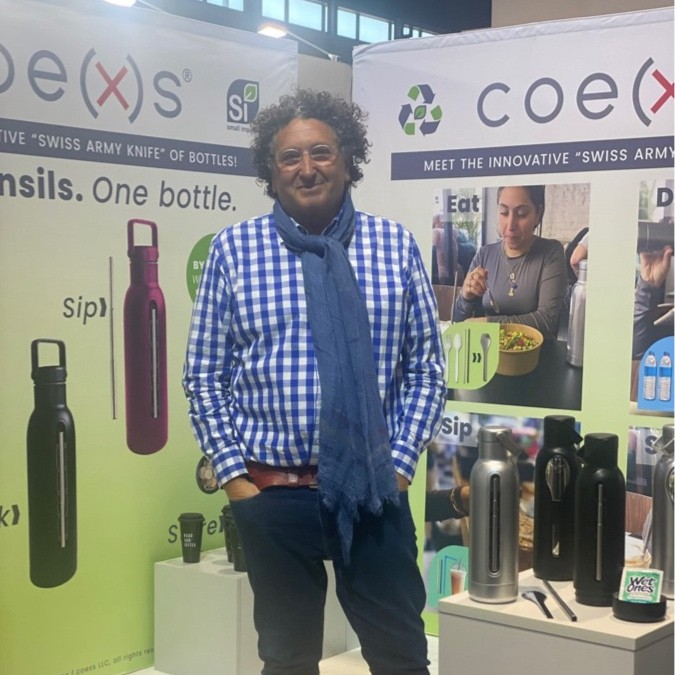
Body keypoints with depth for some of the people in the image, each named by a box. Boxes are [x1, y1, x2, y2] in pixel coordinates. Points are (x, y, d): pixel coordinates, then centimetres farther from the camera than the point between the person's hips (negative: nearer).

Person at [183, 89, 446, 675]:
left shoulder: (395, 244, 2)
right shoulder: (233, 249, -1)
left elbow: (426, 368, 3)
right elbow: (204, 376, 2)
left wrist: (399, 464, -4)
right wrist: (234, 474, -4)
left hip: (373, 490, 1)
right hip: (272, 493, 0)